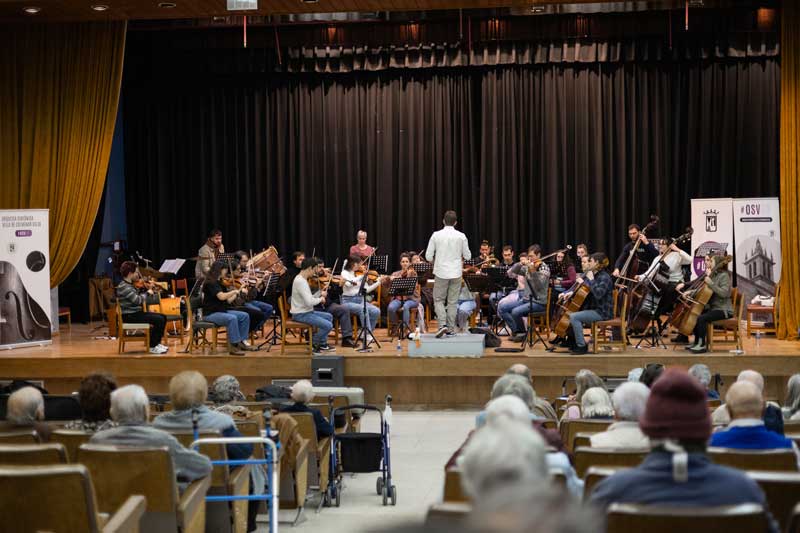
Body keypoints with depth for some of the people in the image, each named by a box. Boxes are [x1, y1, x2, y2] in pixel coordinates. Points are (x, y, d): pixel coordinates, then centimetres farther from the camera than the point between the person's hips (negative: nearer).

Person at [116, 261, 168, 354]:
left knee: (162, 317, 8)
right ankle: (153, 347, -11)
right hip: (129, 316, -10)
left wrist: (151, 290, 5)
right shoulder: (123, 287, -17)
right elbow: (137, 300, -25)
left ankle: (156, 343, 12)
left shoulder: (130, 285, 14)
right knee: (159, 320, -19)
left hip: (137, 312, 10)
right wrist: (148, 293, -10)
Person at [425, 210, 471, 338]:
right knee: (452, 302, 10)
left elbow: (428, 256, -3)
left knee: (438, 300, 10)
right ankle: (450, 329, 11)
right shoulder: (461, 236, -3)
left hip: (441, 273, -1)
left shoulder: (436, 235, -5)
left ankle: (442, 324, -8)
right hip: (456, 273, 1)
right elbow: (467, 256, 3)